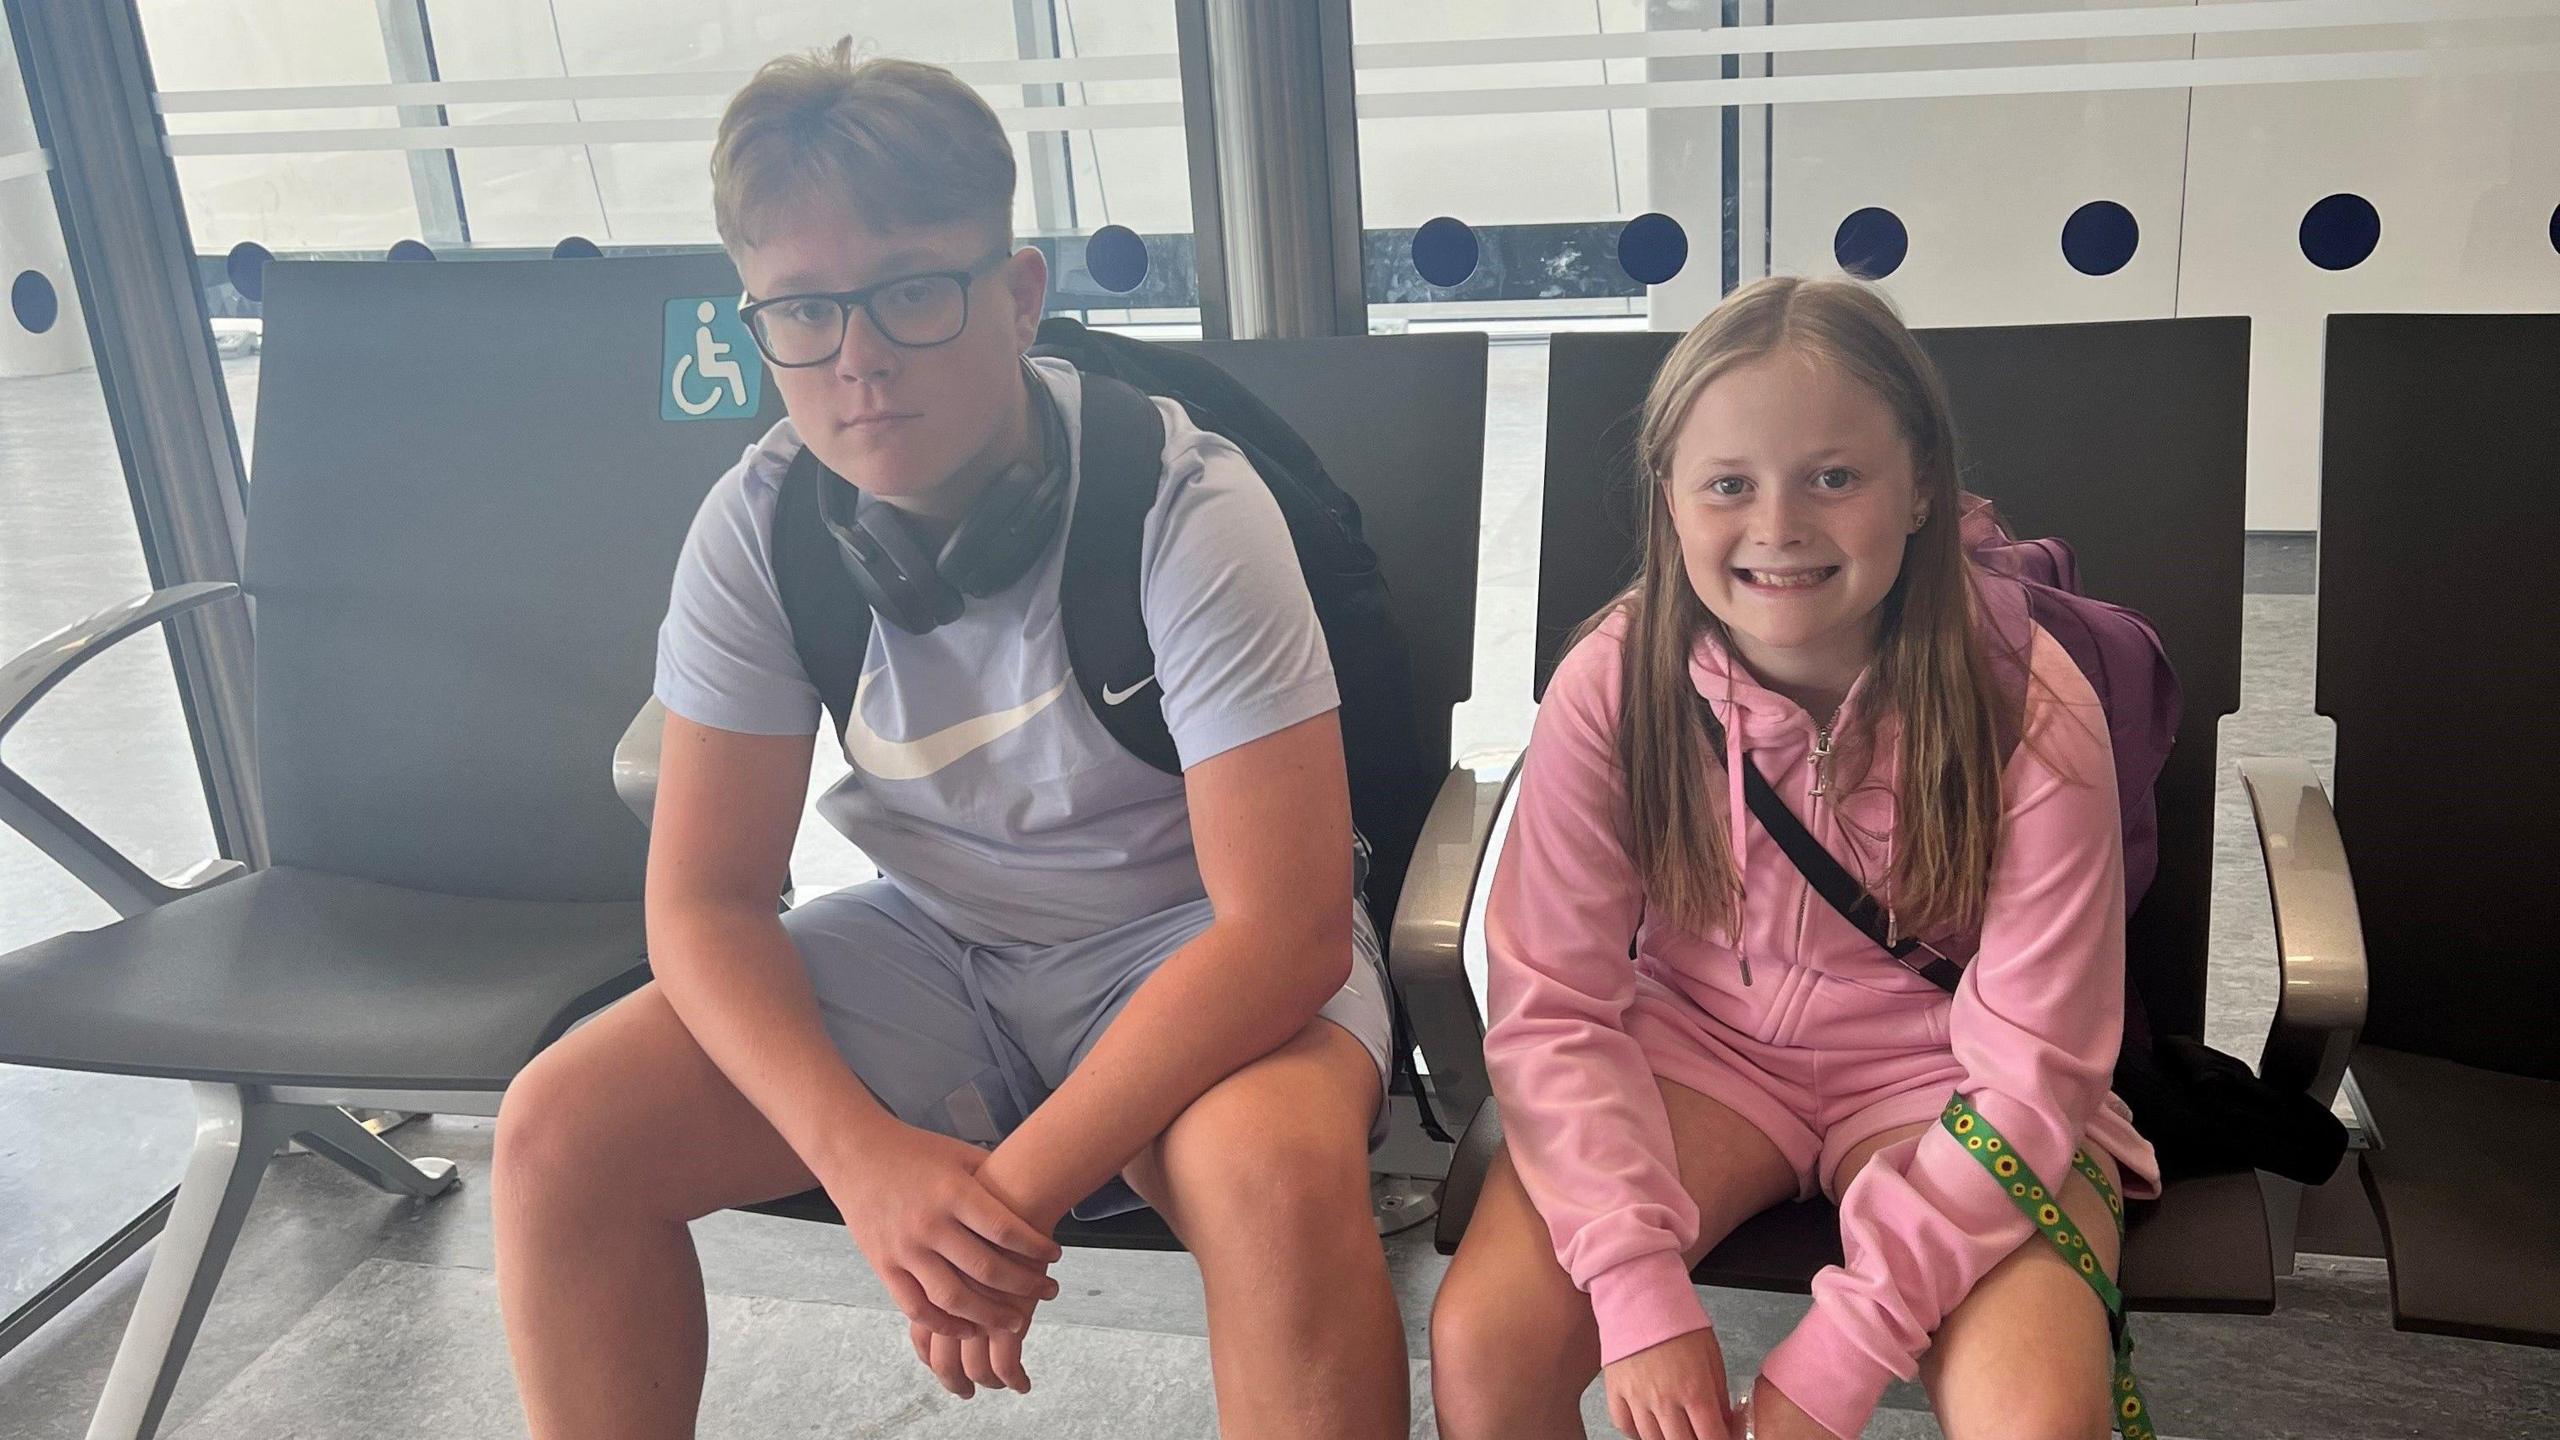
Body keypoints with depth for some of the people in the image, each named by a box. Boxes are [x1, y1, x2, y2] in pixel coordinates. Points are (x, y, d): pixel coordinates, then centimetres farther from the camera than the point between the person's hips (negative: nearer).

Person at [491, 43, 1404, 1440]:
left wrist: (1018, 1190, -28)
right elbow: (704, 901, -8)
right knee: (560, 1130, -11)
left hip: (1191, 946, -4)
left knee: (1274, 1168, -36)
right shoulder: (758, 527, -11)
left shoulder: (1182, 510, -24)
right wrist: (863, 1157, -25)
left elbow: (1284, 928, -26)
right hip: (935, 943, 4)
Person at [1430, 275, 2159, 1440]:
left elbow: (2029, 1073, -18)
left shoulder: (2028, 711, -20)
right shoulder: (1613, 685, -17)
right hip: (1696, 1047, 1)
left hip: (1936, 1077, -1)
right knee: (1482, 1342, -21)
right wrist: (1642, 1292, -26)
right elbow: (1554, 1006, -14)